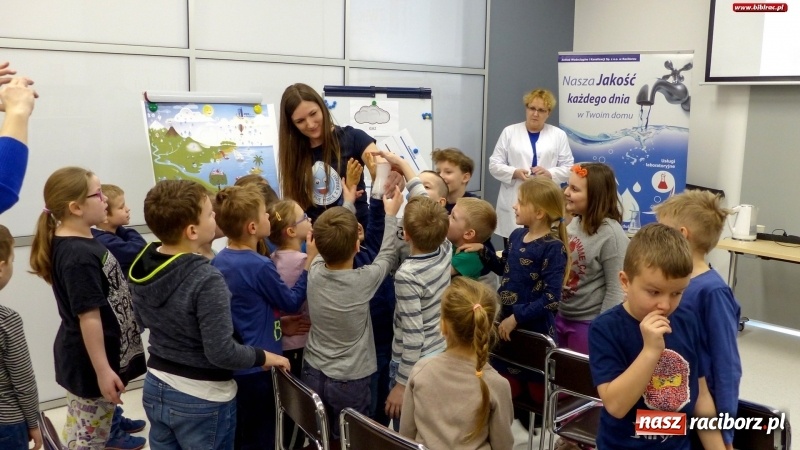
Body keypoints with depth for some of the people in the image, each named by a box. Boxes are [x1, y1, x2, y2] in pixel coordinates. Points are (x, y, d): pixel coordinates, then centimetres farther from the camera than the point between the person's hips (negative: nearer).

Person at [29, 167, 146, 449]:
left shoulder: (84, 240, 4)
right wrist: (103, 370, -22)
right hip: (90, 363, -9)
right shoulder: (78, 255, -26)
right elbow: (89, 316, -26)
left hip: (96, 357, 9)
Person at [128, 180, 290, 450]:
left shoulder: (143, 264, -5)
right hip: (201, 399, -7)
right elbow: (222, 353, -26)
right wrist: (264, 357, -10)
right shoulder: (206, 280, -28)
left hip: (155, 388, 7)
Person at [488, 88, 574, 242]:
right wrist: (514, 173, -12)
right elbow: (494, 164, 5)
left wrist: (550, 173, -13)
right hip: (514, 202, 0)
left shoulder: (559, 135, 9)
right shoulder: (509, 132, 7)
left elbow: (568, 167, 6)